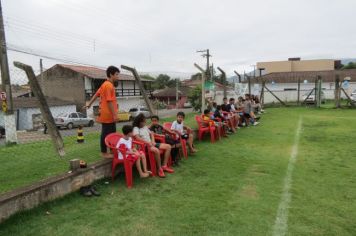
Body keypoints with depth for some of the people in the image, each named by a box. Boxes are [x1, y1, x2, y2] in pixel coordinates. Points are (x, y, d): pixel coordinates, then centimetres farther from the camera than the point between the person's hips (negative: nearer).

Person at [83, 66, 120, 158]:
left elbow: (96, 94, 18)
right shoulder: (109, 85, -18)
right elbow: (109, 101, -23)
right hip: (107, 115, -10)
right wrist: (114, 115, -22)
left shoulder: (106, 84, 14)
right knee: (106, 133, 0)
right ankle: (104, 153, 10)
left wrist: (89, 104, 22)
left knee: (111, 132, 16)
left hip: (109, 115, 10)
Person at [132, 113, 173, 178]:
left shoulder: (145, 127, 19)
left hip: (151, 143, 9)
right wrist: (147, 142, -21)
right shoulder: (136, 128, -5)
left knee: (168, 146, -2)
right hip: (144, 145, -9)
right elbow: (137, 138, -21)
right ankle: (159, 168, -22)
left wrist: (153, 141, 5)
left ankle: (164, 166, -3)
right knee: (156, 150, -39)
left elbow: (151, 134, 25)